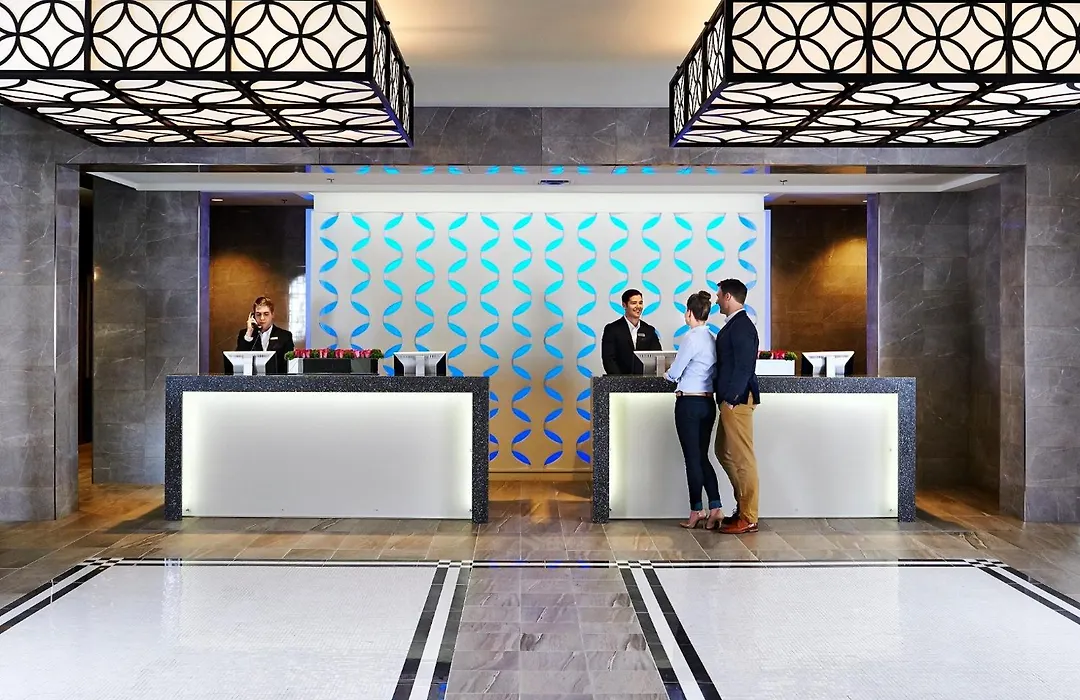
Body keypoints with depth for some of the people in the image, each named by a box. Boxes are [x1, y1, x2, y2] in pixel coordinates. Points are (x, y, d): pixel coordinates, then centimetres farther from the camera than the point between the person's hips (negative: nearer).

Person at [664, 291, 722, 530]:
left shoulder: (692, 337, -14)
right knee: (702, 457, 13)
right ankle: (715, 509, 8)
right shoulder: (712, 338, 8)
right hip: (708, 403, 7)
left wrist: (668, 373, 13)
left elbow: (674, 373, -10)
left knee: (692, 458, 1)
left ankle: (696, 512, 9)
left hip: (689, 403, -7)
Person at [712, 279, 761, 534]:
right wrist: (725, 398, 19)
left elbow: (744, 366, -21)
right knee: (724, 453, 17)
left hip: (737, 400, -11)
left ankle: (748, 518, 4)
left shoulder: (742, 326, -15)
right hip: (730, 399, 11)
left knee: (742, 458, -4)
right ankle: (744, 506, 26)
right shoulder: (735, 324, 15)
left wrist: (731, 399, -22)